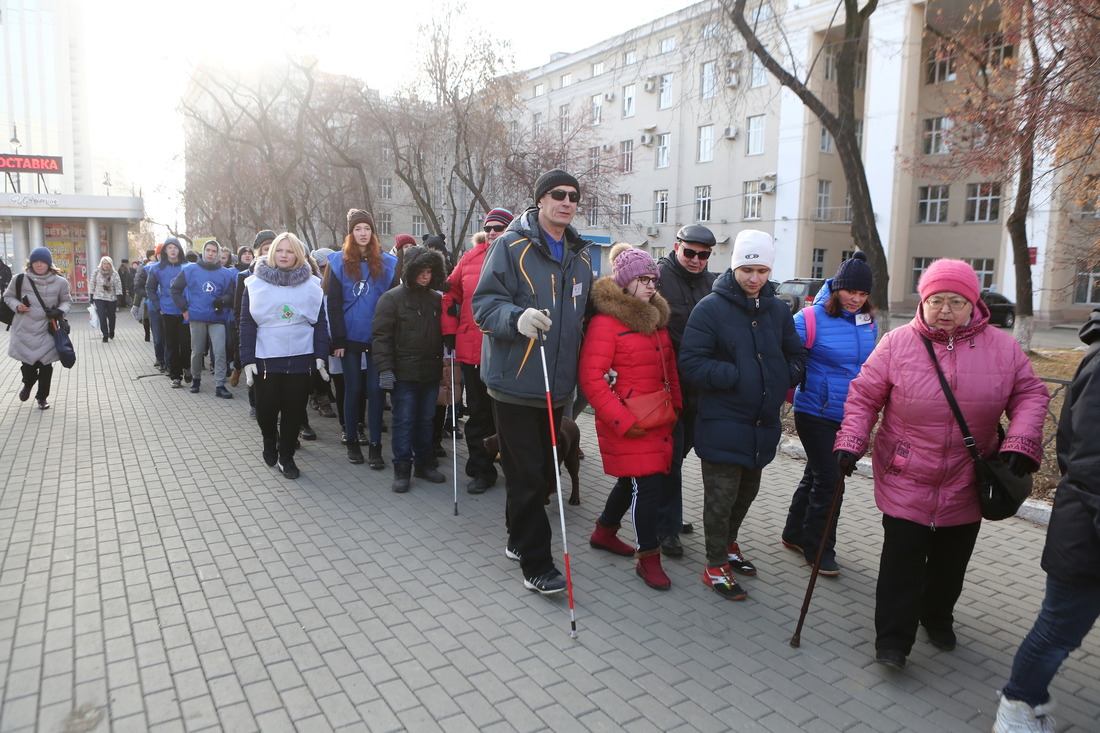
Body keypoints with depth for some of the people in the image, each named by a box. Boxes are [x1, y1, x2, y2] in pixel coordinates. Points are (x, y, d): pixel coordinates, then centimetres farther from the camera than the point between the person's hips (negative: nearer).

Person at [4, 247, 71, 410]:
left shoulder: (60, 282, -5)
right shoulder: (21, 280, -5)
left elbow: (67, 301, 8)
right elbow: (8, 296, 9)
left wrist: (61, 311, -12)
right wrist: (17, 306, -11)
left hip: (47, 331, 0)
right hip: (24, 330, 0)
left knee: (45, 365, 5)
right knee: (28, 363, 8)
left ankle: (42, 396, 25)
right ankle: (27, 384, 43)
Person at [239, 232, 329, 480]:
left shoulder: (312, 285, 5)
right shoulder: (255, 284, 2)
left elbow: (320, 323, 5)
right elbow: (247, 324, 1)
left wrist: (320, 356, -2)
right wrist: (248, 360, -5)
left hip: (300, 359, 1)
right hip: (266, 359, -1)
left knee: (294, 409, 5)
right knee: (266, 408, 2)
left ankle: (286, 456, 21)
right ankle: (270, 443, 34)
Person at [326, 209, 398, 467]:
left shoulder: (387, 262, 3)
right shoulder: (339, 262, 1)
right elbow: (333, 304, -2)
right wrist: (338, 339, -8)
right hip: (350, 337, 0)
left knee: (375, 390, 1)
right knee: (352, 389, 8)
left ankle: (375, 446, 8)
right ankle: (352, 442, 20)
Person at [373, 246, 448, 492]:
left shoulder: (436, 299, 10)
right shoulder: (392, 298, -3)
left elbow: (443, 333, 17)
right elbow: (381, 336, -7)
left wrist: (444, 362, 12)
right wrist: (385, 368, -13)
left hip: (431, 372, 4)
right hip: (404, 372, -4)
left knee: (426, 420, 12)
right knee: (404, 421, 1)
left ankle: (424, 463, 25)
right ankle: (401, 469, 11)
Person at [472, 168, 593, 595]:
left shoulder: (581, 255, 14)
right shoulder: (512, 246, -7)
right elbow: (484, 304, -12)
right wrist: (518, 318, -33)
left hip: (557, 384, 7)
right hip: (515, 380, -7)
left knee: (542, 469, 16)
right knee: (527, 475, -2)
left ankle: (520, 540, 34)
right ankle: (536, 564, 8)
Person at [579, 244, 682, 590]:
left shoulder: (656, 315, 13)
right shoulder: (606, 321, -14)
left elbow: (669, 363, 20)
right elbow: (591, 377, -19)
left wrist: (674, 404, 12)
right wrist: (623, 420, -20)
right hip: (627, 422, -8)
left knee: (633, 480, 18)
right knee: (647, 483, -6)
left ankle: (604, 532, 39)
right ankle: (648, 558, 11)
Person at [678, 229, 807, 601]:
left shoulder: (777, 309, 7)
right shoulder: (710, 308, -11)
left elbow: (796, 356, 17)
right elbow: (691, 362, -16)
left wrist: (782, 380, -3)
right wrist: (737, 377, -21)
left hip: (764, 423, 6)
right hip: (723, 423, -6)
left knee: (747, 490, 22)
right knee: (721, 496, 2)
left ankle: (729, 544, 43)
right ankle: (716, 564, 19)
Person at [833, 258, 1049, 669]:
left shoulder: (1002, 348, 0)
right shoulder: (897, 344, -7)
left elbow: (1029, 394, 6)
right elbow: (864, 397, -3)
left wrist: (1021, 442, -10)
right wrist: (850, 442, -14)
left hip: (967, 482, 3)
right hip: (906, 478, -3)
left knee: (951, 560, 17)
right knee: (902, 559, -2)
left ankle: (938, 618, 42)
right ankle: (893, 640, 10)